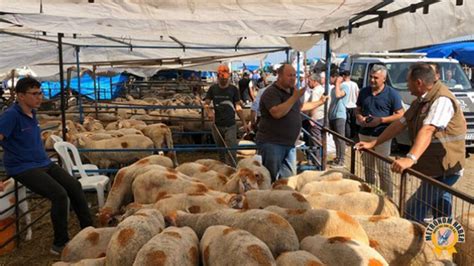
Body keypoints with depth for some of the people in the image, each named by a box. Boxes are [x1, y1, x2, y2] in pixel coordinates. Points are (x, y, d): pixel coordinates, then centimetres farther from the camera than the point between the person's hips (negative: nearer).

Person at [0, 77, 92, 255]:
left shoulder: (32, 113, 10)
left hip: (44, 163, 8)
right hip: (24, 168, -8)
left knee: (75, 186, 0)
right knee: (59, 194, -22)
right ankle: (60, 244, -6)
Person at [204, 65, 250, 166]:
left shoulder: (233, 89, 1)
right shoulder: (213, 89, 4)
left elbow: (238, 107, 2)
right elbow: (206, 104, 5)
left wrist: (244, 123, -3)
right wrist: (209, 112, -18)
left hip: (230, 126, -2)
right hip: (217, 125, 2)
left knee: (231, 152, -9)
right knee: (221, 152, 13)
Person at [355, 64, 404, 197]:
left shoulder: (392, 94, -7)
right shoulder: (364, 92, 9)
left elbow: (400, 115, -7)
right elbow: (357, 110, 18)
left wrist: (381, 120, -18)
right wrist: (360, 118, -5)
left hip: (382, 136, -5)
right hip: (364, 134, 6)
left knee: (383, 169, -4)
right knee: (368, 167, 15)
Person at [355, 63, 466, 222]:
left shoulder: (442, 100, -22)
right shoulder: (420, 102, 11)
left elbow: (427, 131, -35)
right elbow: (400, 124, 13)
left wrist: (410, 158, -46)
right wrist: (373, 143, 10)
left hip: (446, 168, -10)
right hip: (433, 166, 10)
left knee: (414, 211, -13)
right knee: (439, 205, 22)